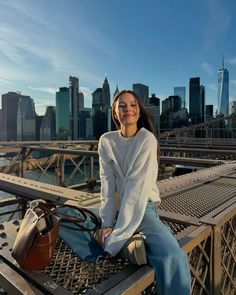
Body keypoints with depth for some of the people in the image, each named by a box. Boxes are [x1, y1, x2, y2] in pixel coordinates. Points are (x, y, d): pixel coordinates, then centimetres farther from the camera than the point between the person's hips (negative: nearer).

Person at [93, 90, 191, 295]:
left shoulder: (147, 139, -13)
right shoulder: (106, 141, 0)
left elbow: (137, 187, -20)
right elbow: (107, 184, -6)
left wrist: (117, 236, -23)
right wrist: (106, 224, -16)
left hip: (143, 207, -5)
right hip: (118, 206, 5)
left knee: (172, 256, -32)